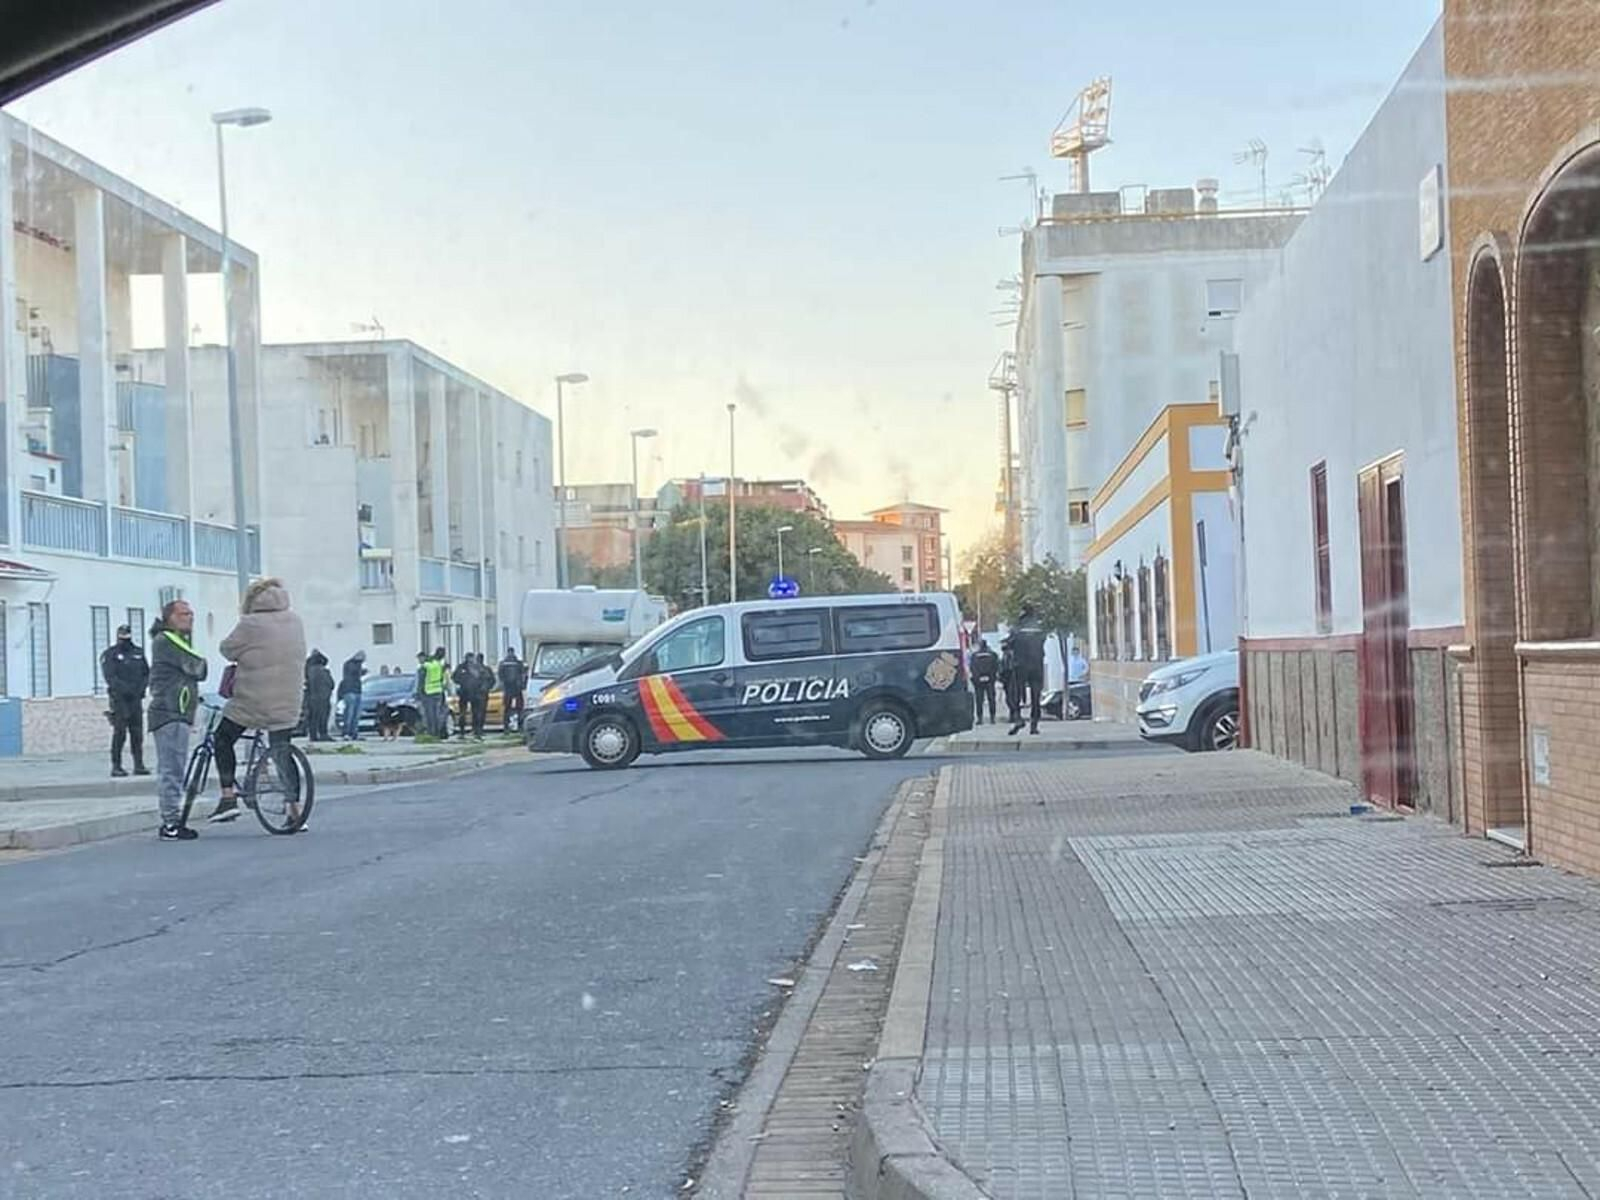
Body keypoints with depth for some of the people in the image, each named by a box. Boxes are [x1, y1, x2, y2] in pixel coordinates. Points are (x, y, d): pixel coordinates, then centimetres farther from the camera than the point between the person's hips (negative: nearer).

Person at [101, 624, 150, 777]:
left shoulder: (138, 653, 15)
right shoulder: (110, 654, 0)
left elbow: (146, 673, 16)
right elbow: (110, 677, -11)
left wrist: (141, 686, -1)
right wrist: (125, 688, -20)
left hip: (136, 698, 5)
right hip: (119, 699, -5)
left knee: (137, 733, 3)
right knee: (119, 733, -7)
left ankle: (139, 765, 6)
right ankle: (116, 767, -3)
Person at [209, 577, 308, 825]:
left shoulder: (250, 624, -11)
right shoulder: (295, 621, 5)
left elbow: (227, 649, -2)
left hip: (253, 700, -5)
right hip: (288, 702, 5)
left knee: (223, 740, 13)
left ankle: (228, 797, 5)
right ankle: (294, 810, 9)